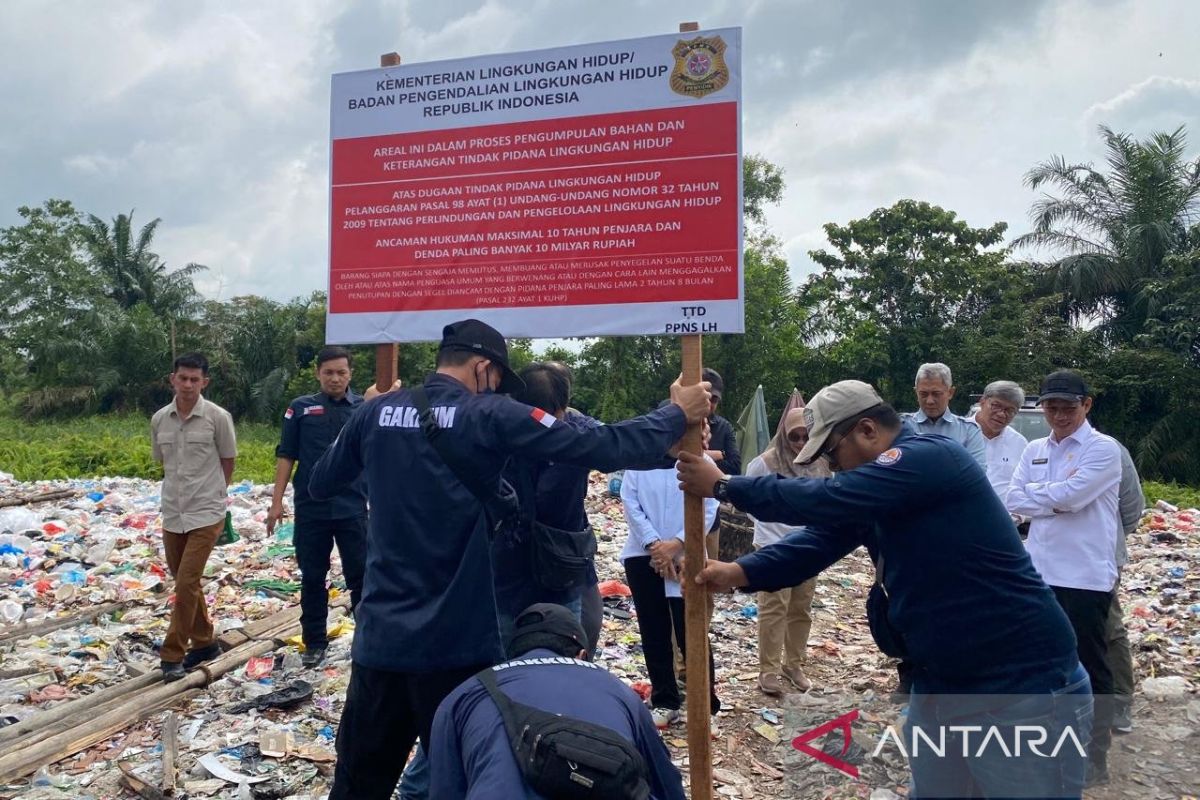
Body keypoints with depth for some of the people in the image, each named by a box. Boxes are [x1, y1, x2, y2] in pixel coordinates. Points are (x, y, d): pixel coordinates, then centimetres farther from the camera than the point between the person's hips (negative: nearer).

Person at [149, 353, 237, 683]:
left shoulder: (218, 417, -10)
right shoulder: (159, 419, 3)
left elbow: (228, 461, 0)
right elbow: (162, 462, 16)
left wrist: (209, 493, 6)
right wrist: (182, 489, 11)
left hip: (206, 513, -5)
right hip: (172, 513, 5)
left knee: (187, 583, -9)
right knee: (184, 582, 14)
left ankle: (173, 654, 3)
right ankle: (205, 641, 29)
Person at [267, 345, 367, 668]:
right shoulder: (301, 408, 3)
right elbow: (286, 456, 4)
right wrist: (276, 501, 0)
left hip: (352, 508, -1)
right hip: (310, 509, 1)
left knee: (360, 575, 5)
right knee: (312, 578, 11)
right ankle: (314, 643, 24)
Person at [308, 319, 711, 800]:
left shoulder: (378, 412, 3)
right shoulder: (489, 416, -10)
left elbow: (319, 485, 18)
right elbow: (602, 449, -14)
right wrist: (677, 415, 0)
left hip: (380, 637, 5)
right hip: (456, 642, -4)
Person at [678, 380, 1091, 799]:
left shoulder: (930, 457, -21)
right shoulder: (869, 494, 8)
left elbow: (824, 501, -27)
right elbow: (821, 536, 3)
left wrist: (725, 486, -17)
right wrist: (739, 572, -9)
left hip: (1025, 689, -9)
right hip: (941, 684, 9)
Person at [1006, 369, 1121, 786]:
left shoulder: (1103, 448, -8)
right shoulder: (1034, 450, 9)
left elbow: (1071, 495, -20)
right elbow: (1014, 502, 1)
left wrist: (1035, 491, -4)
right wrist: (1056, 497, -12)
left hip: (1086, 575, -6)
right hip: (1039, 571, 6)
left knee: (1090, 665, 6)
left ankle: (1095, 755, 20)